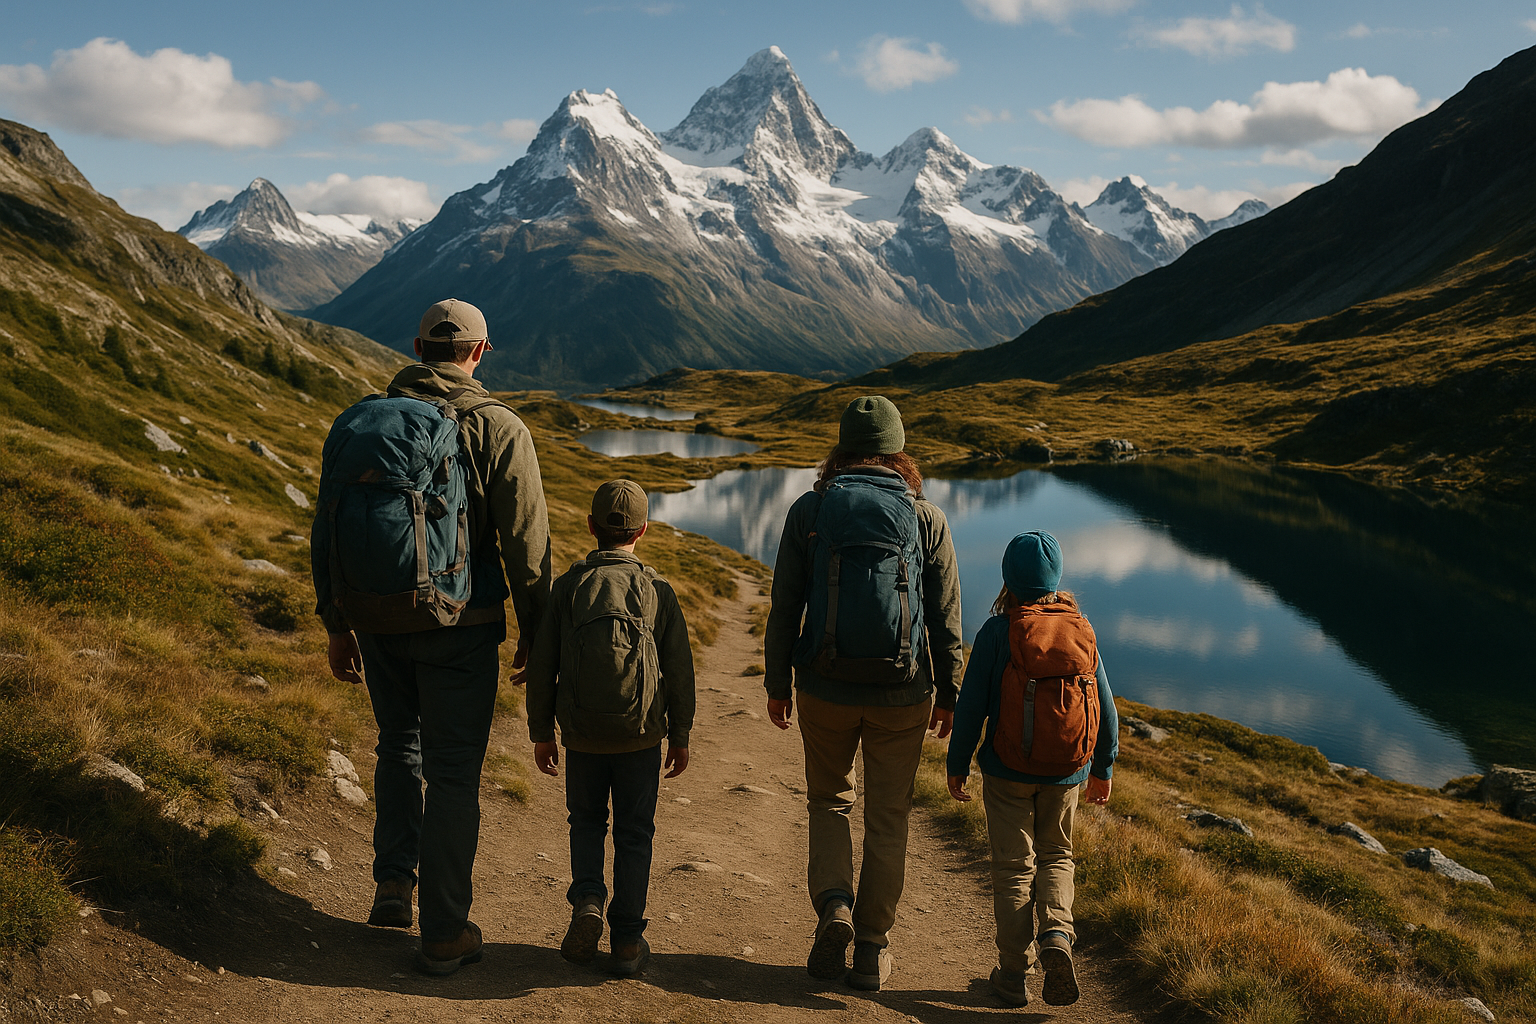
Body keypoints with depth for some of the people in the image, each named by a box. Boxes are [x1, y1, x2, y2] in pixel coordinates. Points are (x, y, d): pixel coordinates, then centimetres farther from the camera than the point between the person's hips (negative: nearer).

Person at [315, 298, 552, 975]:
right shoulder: (498, 430, -8)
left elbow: (327, 532, 7)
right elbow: (525, 544, -9)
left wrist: (337, 627, 15)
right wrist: (534, 634, 1)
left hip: (376, 619, 4)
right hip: (460, 626, -3)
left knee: (399, 743, 26)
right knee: (452, 772, 6)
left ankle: (393, 882, 23)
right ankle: (444, 933, 12)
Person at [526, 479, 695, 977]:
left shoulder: (568, 586, -3)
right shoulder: (657, 590, -4)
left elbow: (542, 664, -1)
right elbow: (678, 668, -2)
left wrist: (541, 731, 9)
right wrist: (680, 735, 8)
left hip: (582, 731, 1)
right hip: (641, 731, 0)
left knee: (586, 820, 21)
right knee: (634, 832, 10)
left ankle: (587, 900, 0)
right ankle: (627, 939, 12)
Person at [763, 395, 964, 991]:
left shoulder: (809, 510, -2)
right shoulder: (926, 518, -2)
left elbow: (785, 606, 0)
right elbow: (945, 619, 0)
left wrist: (777, 683, 9)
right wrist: (948, 693, 10)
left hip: (824, 689, 0)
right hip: (902, 695, 0)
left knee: (829, 800, 21)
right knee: (887, 817, 13)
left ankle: (834, 905, 1)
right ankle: (872, 948, 19)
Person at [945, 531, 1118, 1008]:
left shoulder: (997, 632, -10)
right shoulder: (1082, 630, 0)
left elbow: (971, 704, -9)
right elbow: (1105, 708, 5)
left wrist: (958, 763, 2)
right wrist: (1103, 768, 17)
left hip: (1007, 772, -2)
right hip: (1066, 773, 3)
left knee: (1014, 866, 9)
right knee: (1055, 857, 20)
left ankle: (1013, 972, 12)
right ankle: (1055, 936, -4)